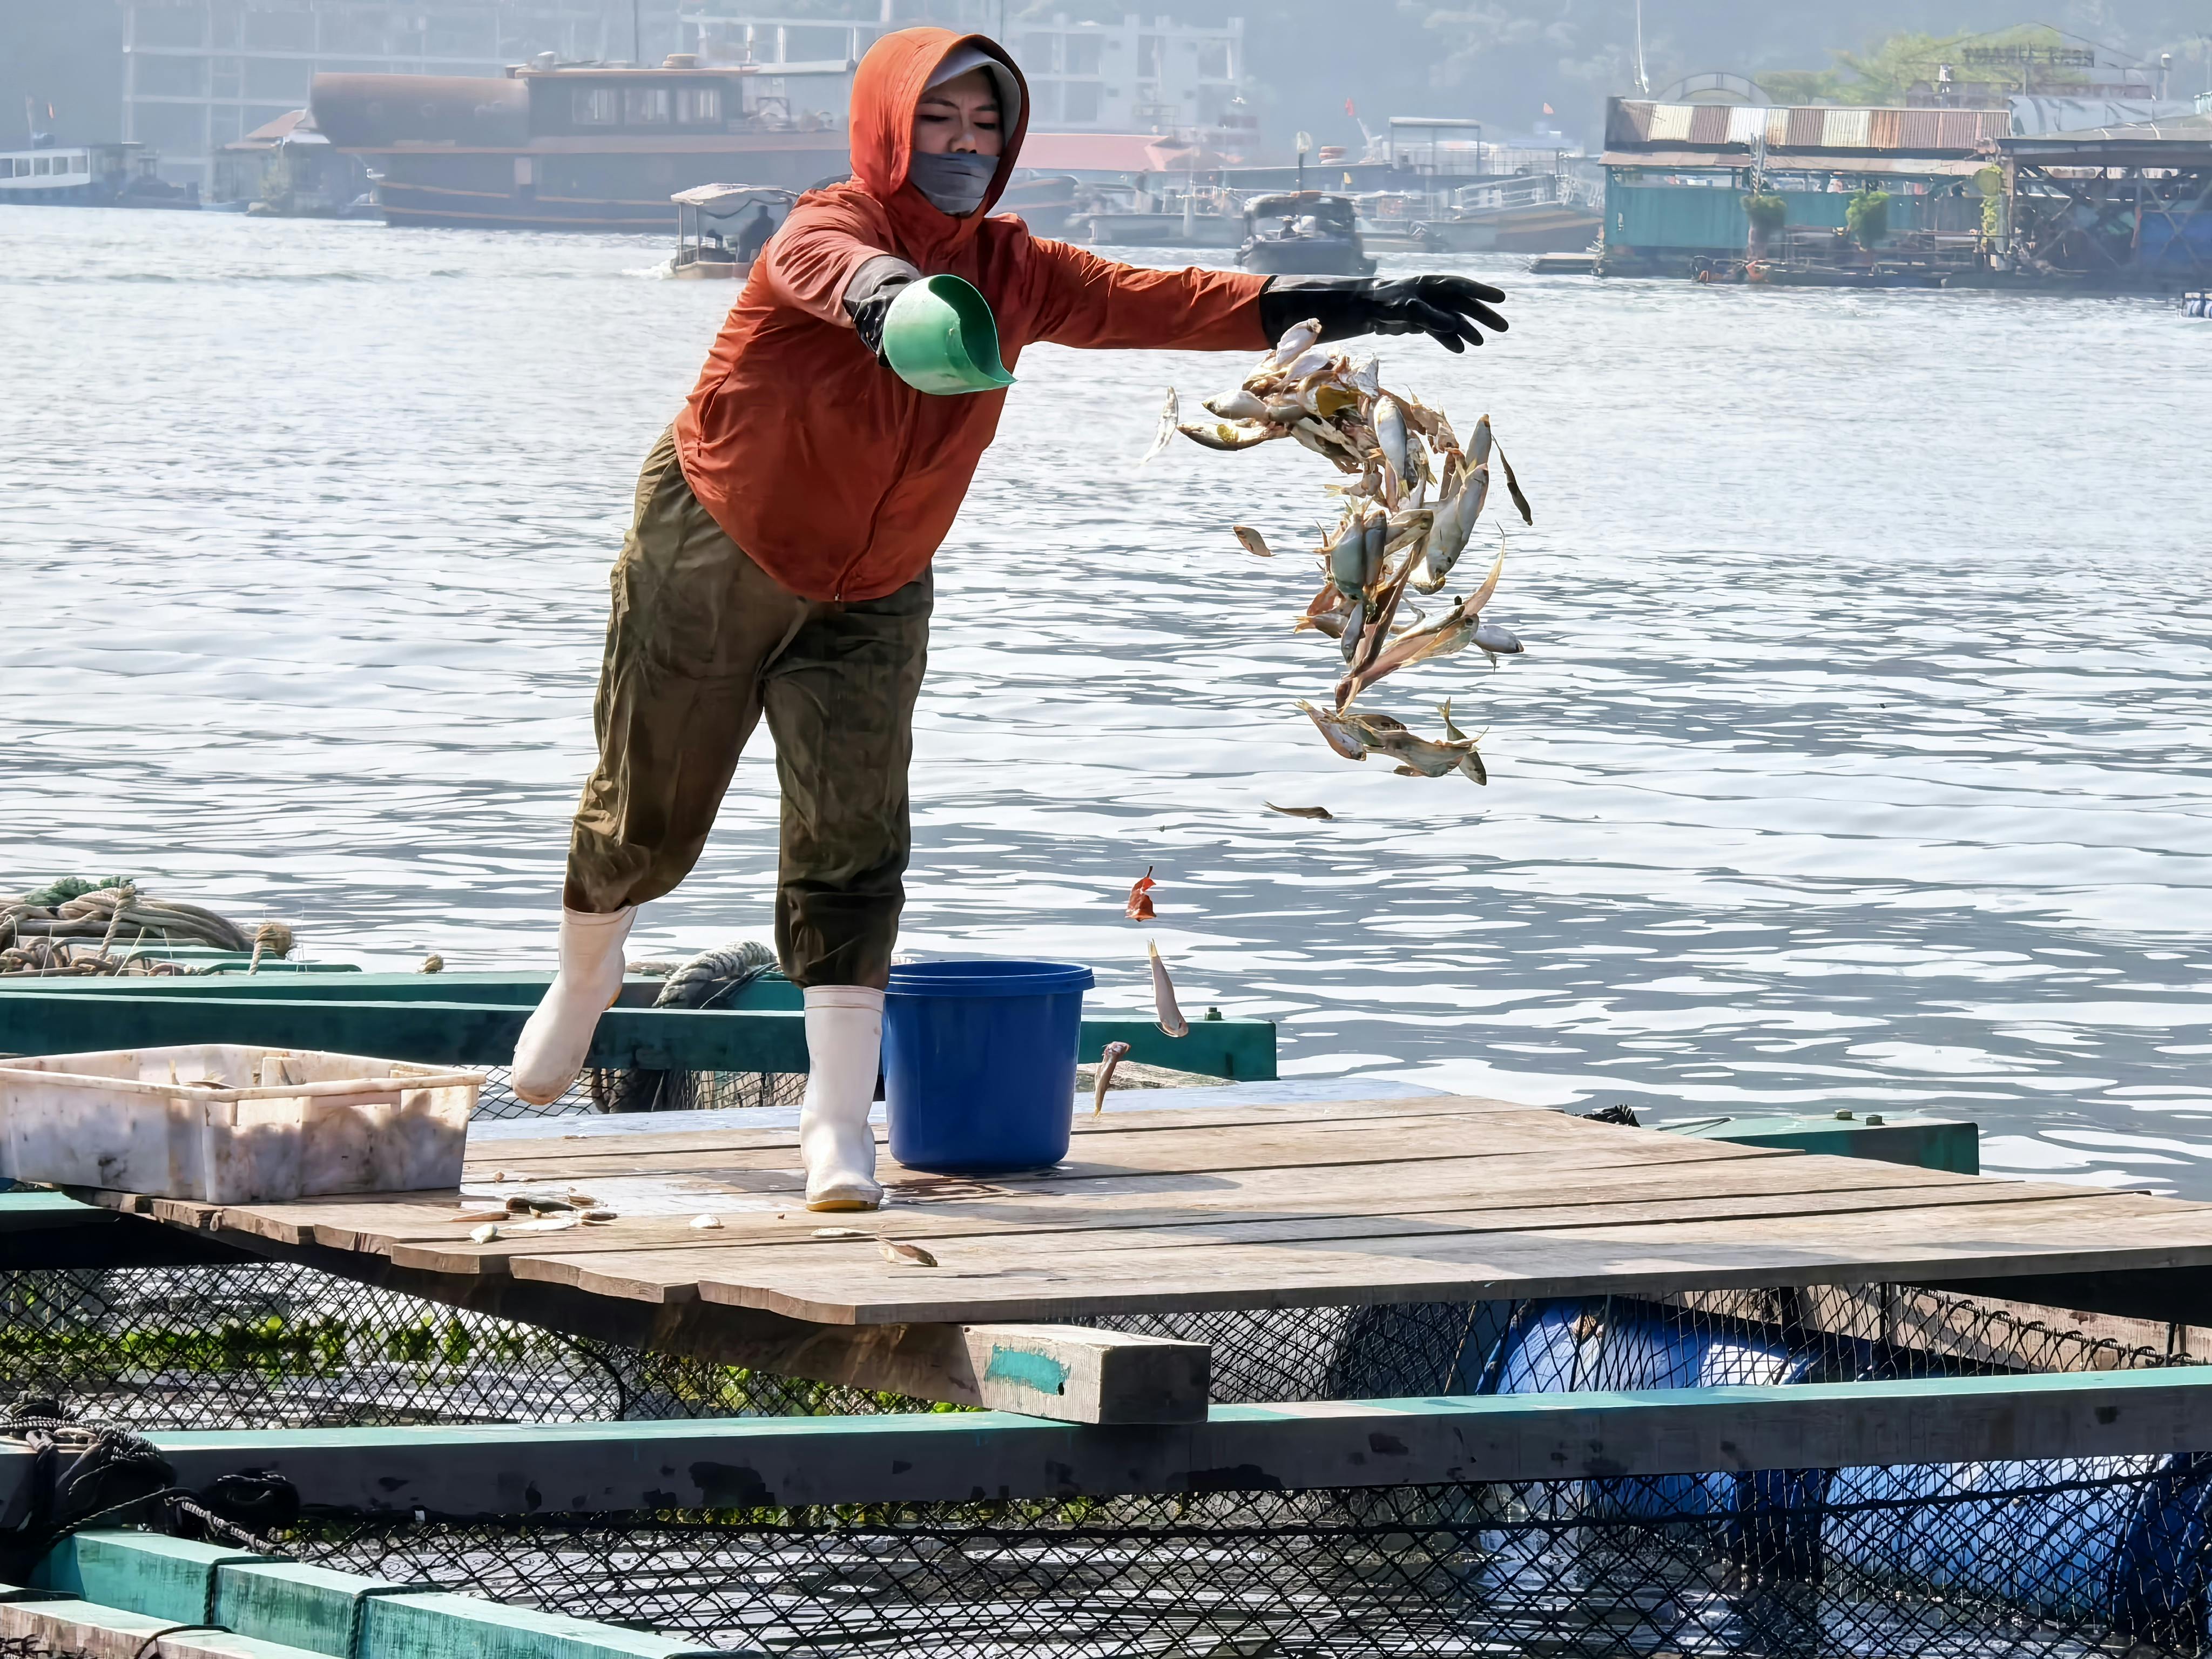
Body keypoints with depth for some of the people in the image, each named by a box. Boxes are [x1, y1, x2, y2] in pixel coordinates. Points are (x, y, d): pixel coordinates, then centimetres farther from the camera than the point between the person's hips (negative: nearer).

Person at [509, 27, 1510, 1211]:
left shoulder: (1013, 272, -7)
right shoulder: (826, 231, -25)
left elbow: (1153, 303, -11)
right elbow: (830, 263, -49)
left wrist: (1349, 307, -21)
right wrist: (885, 294, -75)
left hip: (868, 599, 4)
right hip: (712, 564, -4)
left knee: (853, 839, -10)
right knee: (649, 814, 11)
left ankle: (839, 1119, -9)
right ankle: (583, 983, 43)